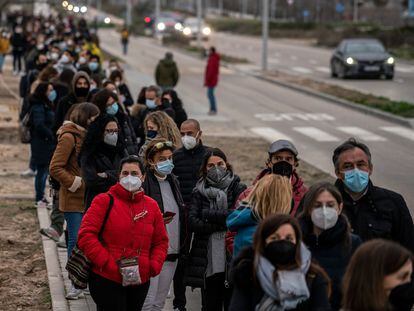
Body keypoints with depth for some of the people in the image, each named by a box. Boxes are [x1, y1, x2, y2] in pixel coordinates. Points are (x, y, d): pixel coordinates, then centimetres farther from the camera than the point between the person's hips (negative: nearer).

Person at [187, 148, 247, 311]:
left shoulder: (238, 189, 2)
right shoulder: (199, 192, 9)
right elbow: (192, 222, -4)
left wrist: (209, 215, -9)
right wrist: (222, 224, -12)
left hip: (232, 261, -2)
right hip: (207, 262, 2)